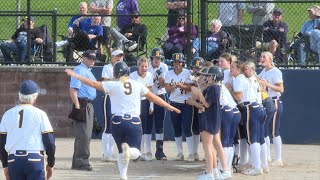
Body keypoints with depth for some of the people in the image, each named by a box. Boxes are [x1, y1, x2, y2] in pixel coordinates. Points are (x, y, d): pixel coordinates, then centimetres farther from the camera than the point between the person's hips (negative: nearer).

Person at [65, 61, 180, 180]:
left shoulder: (113, 85, 1)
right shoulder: (137, 85, 8)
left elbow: (94, 84, -1)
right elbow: (153, 97, 15)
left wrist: (75, 75, 7)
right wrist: (168, 107, 26)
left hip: (118, 121, 0)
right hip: (134, 122, 0)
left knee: (121, 151, 19)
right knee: (135, 153, 3)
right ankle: (128, 150, -31)